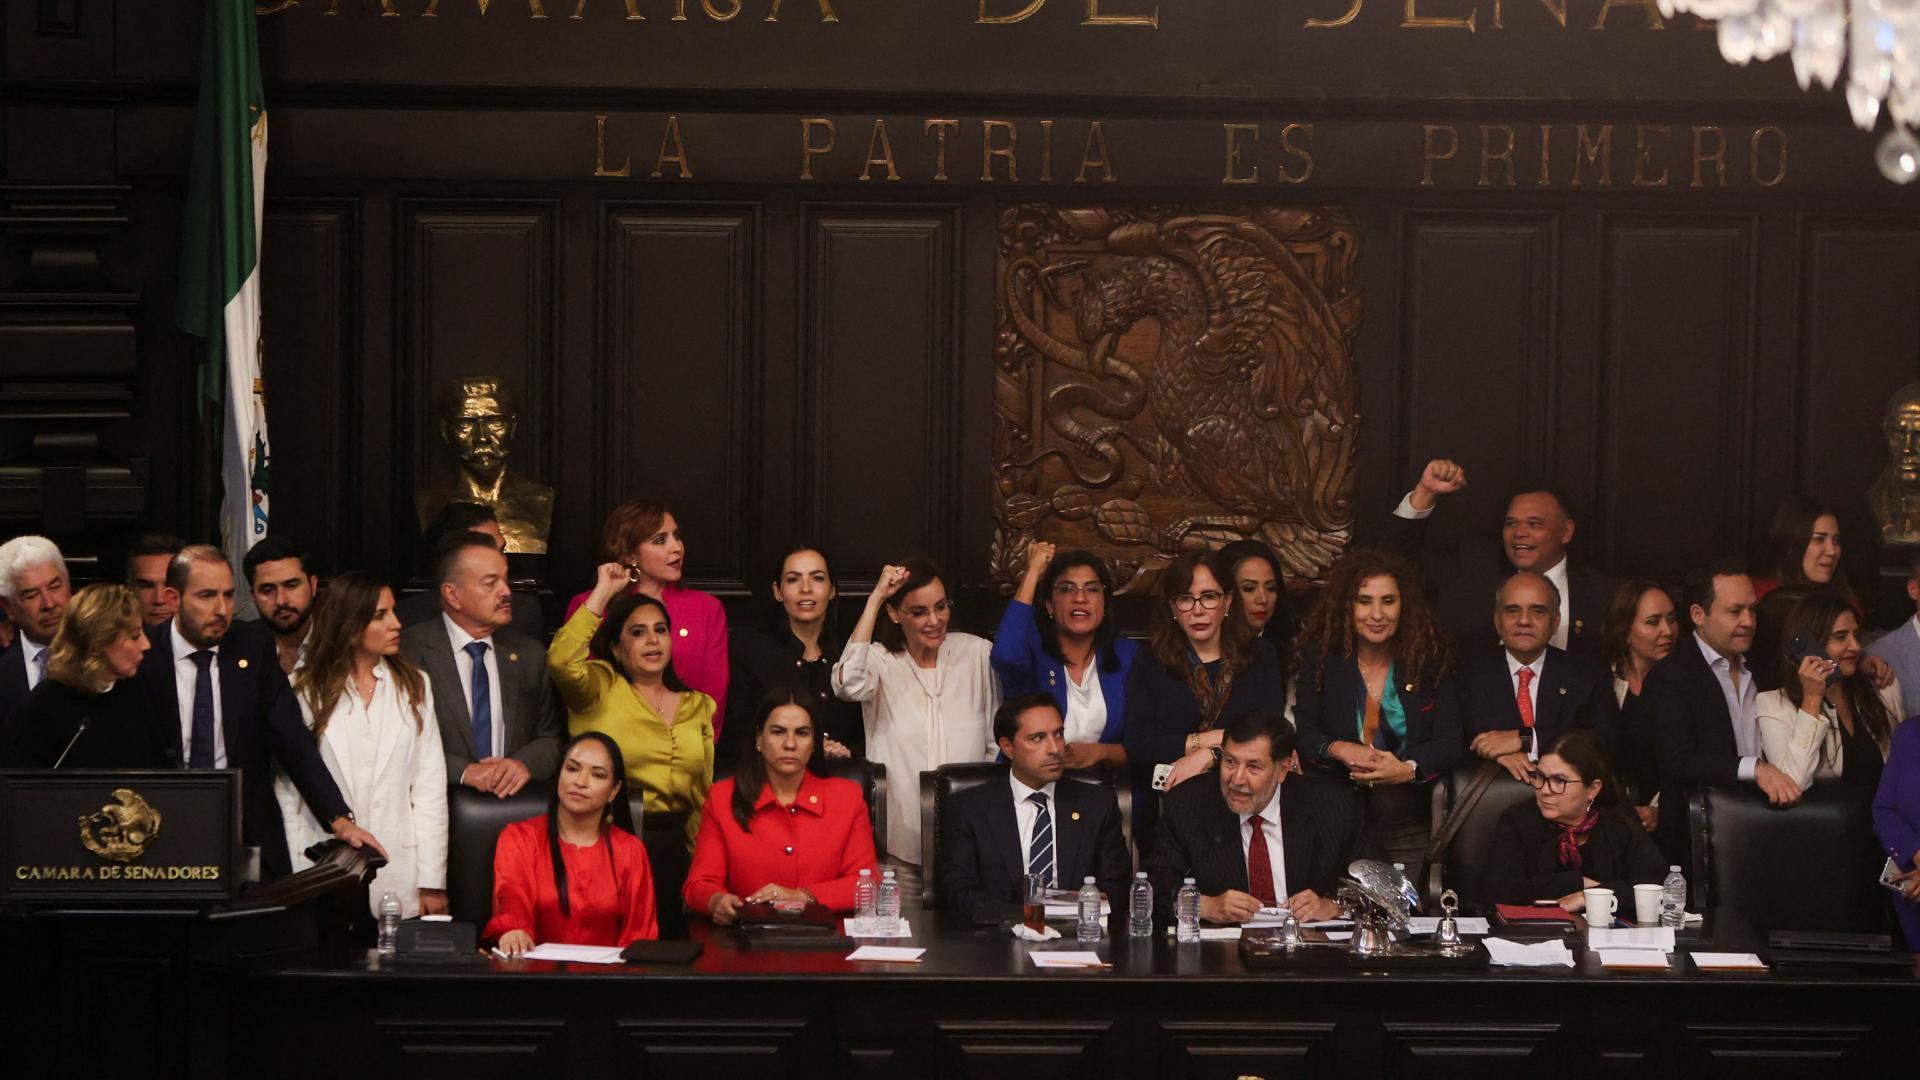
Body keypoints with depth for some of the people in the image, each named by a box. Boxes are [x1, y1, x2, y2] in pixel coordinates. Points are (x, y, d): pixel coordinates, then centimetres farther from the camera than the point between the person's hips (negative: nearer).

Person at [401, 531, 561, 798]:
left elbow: (550, 738, 17)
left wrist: (525, 764, -5)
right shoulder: (410, 651, -1)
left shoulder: (528, 654, 13)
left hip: (518, 803, 2)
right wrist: (463, 771, -17)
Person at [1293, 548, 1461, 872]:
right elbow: (1303, 733, -2)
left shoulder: (1431, 659, 1)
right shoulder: (1320, 656, 1)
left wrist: (1409, 769, -23)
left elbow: (1450, 742, -4)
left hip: (1410, 821, 1)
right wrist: (1338, 750, -23)